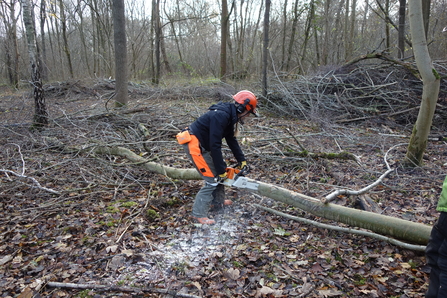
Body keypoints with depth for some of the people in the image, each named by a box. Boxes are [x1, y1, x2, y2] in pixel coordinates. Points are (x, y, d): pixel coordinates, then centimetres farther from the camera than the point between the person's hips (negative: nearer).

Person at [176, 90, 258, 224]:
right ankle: (199, 213, -1)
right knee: (213, 179, -8)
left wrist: (242, 161, 13)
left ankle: (218, 202, 34)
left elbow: (232, 140, 15)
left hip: (202, 145, 10)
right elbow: (215, 145, -26)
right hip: (194, 145, -10)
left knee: (218, 172, 18)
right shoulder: (221, 116, -25)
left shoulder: (230, 116, 6)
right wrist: (221, 170, -19)